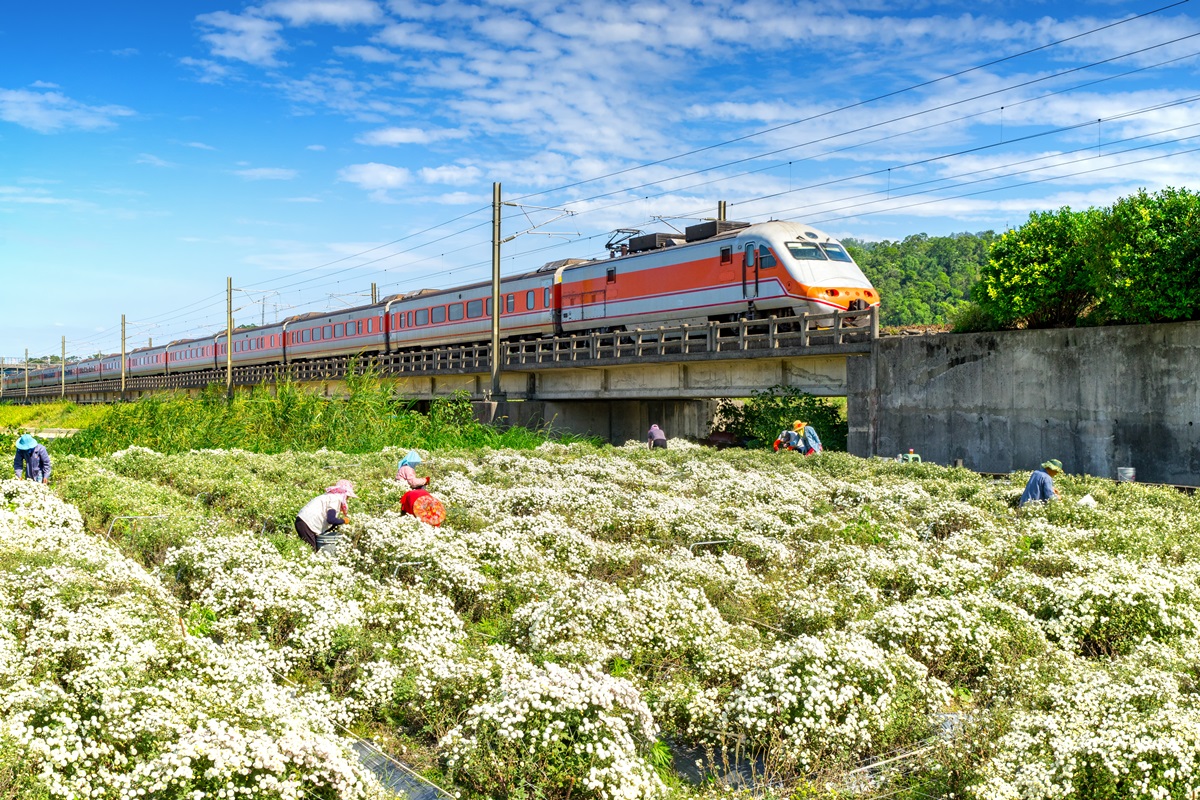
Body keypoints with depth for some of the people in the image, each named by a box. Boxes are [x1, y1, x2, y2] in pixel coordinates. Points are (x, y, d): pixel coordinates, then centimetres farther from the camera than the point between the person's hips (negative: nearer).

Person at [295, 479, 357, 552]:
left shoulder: (331, 496, 18)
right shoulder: (336, 499, -11)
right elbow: (330, 519, -22)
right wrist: (343, 521, -7)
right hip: (306, 524, -10)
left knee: (315, 550, 9)